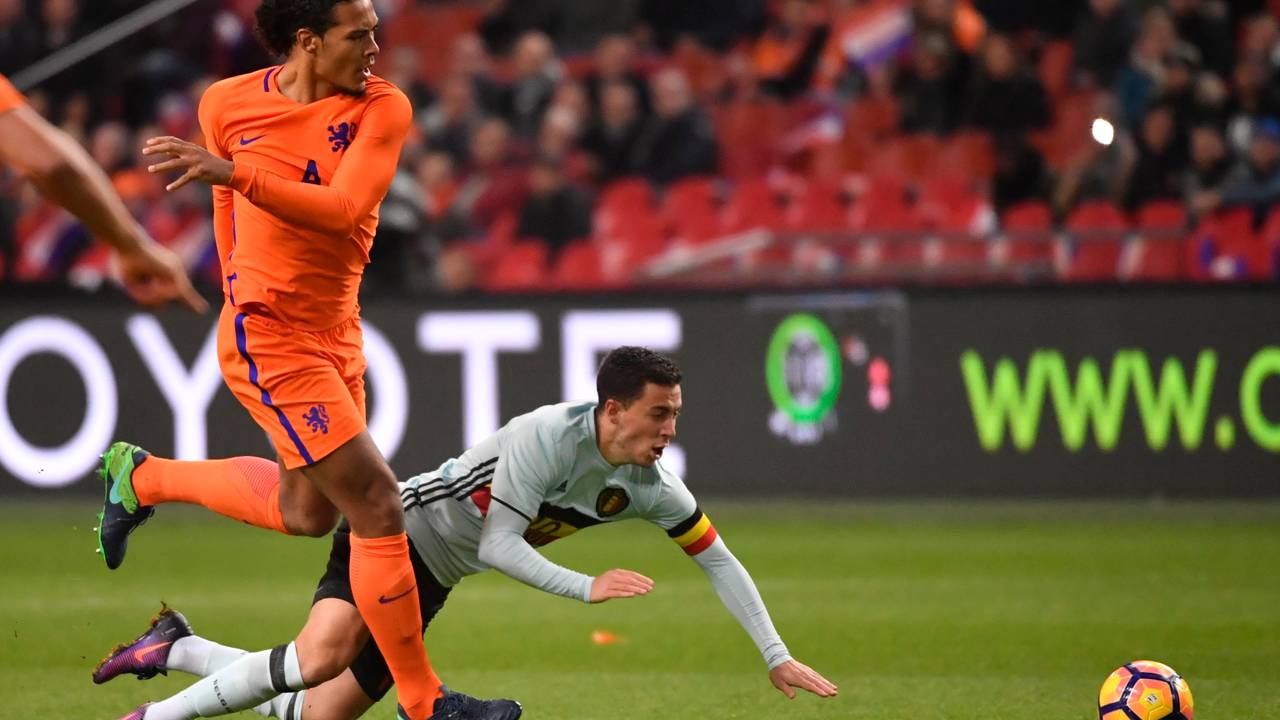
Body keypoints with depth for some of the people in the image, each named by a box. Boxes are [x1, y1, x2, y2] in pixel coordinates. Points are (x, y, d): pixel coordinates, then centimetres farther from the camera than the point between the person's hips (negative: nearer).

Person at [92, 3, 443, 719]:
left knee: (305, 512, 20)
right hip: (268, 339, -5)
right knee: (378, 506, -11)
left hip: (337, 332, 5)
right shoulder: (227, 104, -6)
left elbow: (344, 208, -22)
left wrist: (236, 173, -30)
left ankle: (144, 477, 42)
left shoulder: (382, 108, -8)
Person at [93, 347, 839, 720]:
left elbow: (718, 559, 5)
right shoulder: (549, 434, -26)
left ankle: (177, 648, 22)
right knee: (319, 657, -33)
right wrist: (587, 587, -29)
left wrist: (777, 655, 2)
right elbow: (499, 544, -26)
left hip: (431, 579, 7)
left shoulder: (650, 487, -5)